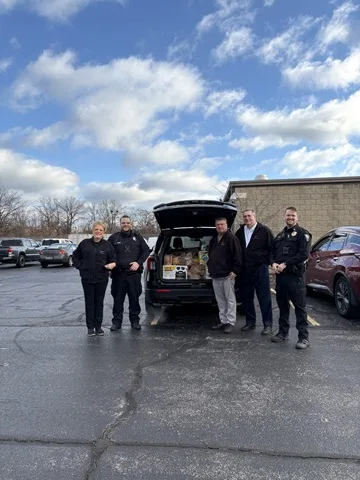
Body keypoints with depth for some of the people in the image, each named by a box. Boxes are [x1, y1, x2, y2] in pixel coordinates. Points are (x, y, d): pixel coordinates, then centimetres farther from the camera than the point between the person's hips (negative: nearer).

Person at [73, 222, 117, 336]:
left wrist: (112, 264, -17)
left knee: (99, 303, 8)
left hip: (102, 279, 0)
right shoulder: (85, 243, 4)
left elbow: (114, 259, 5)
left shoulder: (107, 245, 2)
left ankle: (98, 326, 18)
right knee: (89, 303, 5)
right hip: (87, 278, 0)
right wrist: (80, 267, 3)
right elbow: (75, 256, 14)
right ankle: (90, 327, 14)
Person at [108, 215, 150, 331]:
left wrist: (138, 263, -4)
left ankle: (135, 320, 19)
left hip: (134, 273, 1)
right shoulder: (114, 238, 6)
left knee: (134, 298, 7)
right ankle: (117, 321, 16)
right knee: (118, 299, 5)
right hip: (118, 274, 0)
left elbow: (146, 250, 8)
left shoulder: (137, 237, 8)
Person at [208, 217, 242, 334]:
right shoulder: (213, 240, 17)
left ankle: (231, 322, 5)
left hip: (227, 275, -7)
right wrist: (210, 268, 20)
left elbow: (237, 255, -12)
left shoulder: (232, 238, -6)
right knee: (220, 300, 12)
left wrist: (235, 270, -17)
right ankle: (223, 321, 21)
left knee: (230, 299, 0)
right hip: (215, 276, 8)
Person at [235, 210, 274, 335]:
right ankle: (250, 322, 25)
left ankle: (268, 325, 7)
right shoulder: (240, 232, 10)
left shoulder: (264, 230, -5)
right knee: (246, 298, 12)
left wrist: (268, 261, -7)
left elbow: (273, 247, -4)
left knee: (264, 298, -1)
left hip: (260, 269, -5)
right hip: (244, 270, 5)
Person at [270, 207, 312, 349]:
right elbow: (272, 252, 19)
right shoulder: (280, 235, 19)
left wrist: (285, 264, -17)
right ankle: (283, 332, 26)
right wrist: (273, 263, -3)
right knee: (282, 305, 14)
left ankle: (304, 337, 3)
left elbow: (304, 254, -14)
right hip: (280, 275, 7)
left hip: (295, 275, -7)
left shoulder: (302, 233, -2)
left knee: (299, 306, -3)